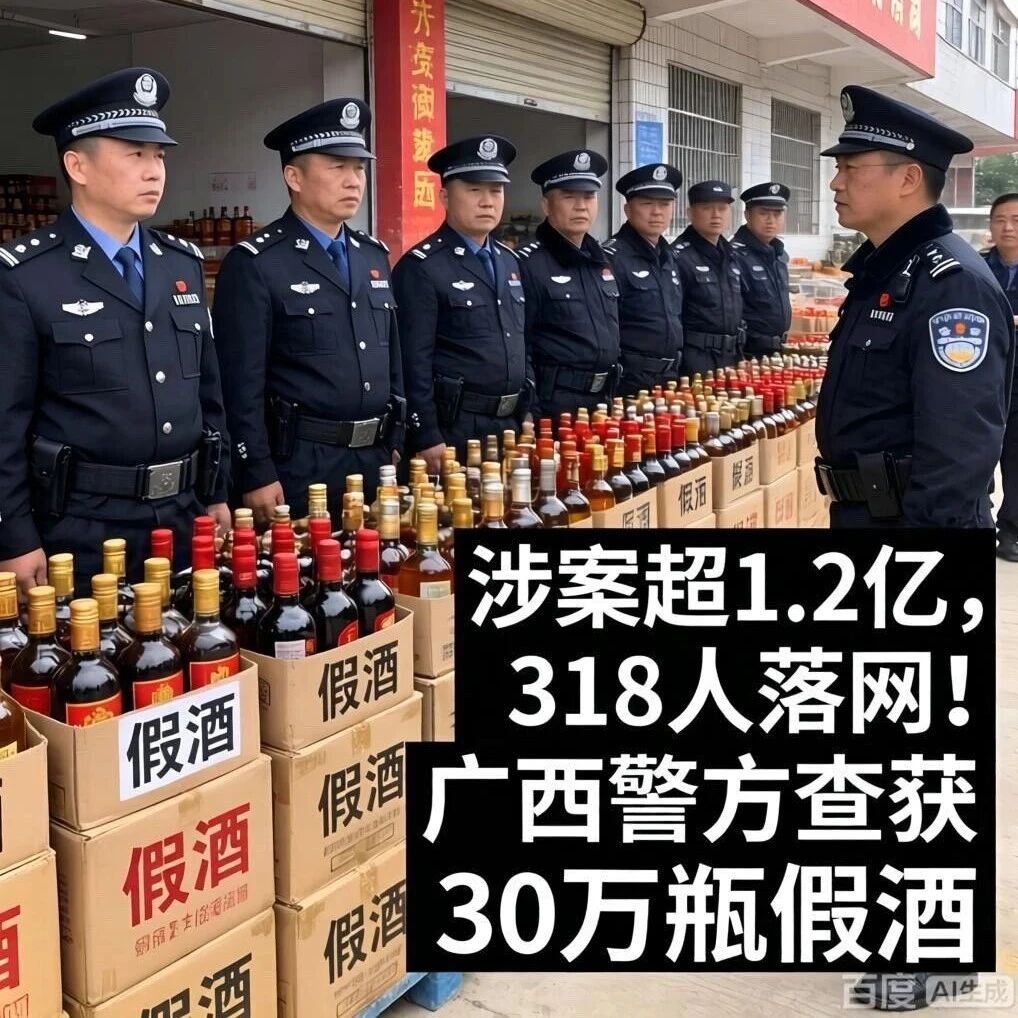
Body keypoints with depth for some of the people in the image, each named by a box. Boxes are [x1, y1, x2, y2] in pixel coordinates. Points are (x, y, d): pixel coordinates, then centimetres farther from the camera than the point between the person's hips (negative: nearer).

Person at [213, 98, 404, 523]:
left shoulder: (375, 256, 11)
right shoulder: (253, 264, -9)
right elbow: (242, 384, -12)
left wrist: (395, 445, 13)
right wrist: (257, 476, -15)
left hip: (374, 459, 6)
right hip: (297, 466, -6)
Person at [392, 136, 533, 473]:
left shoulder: (509, 261, 13)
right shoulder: (420, 267, -11)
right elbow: (414, 362, -15)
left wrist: (528, 413, 15)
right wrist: (427, 439, -18)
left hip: (510, 425, 7)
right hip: (453, 429, -7)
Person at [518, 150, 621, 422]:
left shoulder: (602, 261, 12)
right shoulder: (528, 265, -12)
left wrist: (613, 399, 17)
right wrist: (531, 415, -15)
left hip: (602, 403, 7)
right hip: (553, 407, -7)